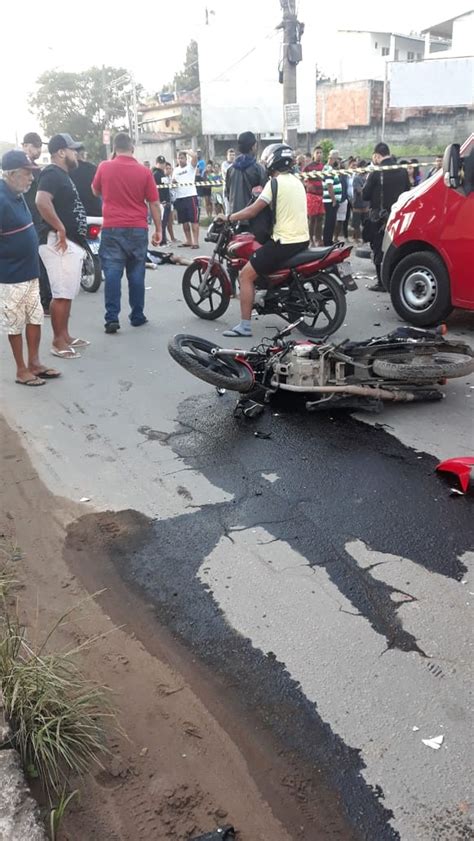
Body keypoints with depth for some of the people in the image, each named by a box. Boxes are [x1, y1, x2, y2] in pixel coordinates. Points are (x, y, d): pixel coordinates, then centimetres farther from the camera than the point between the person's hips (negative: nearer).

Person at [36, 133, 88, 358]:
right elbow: (42, 201, -30)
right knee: (62, 294, -7)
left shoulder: (62, 175, 20)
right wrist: (60, 229, -26)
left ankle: (65, 336, 23)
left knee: (67, 294, 14)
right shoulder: (52, 173, -12)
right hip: (60, 243, -10)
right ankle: (58, 342, 0)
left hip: (72, 243, 10)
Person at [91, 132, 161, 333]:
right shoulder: (144, 171, -3)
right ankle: (137, 316, 15)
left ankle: (112, 318, -6)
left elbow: (95, 191, 16)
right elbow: (154, 203, 0)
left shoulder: (104, 167, -1)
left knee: (112, 273, 0)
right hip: (137, 229, 0)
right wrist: (158, 229, 8)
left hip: (112, 228, 0)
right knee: (136, 274, 9)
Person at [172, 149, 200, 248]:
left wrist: (186, 151, -3)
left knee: (194, 220, -7)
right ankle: (188, 240, 20)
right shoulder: (175, 170, 17)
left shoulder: (190, 166, 1)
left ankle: (195, 241, -7)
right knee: (184, 221, 11)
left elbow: (195, 156, -16)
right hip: (179, 197, 6)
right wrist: (173, 182, -3)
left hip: (190, 196, -6)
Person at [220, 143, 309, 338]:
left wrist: (229, 217, 0)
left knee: (246, 275, -5)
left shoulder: (275, 183, -11)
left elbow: (253, 211, -12)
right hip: (302, 239, 9)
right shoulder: (297, 181, 14)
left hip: (284, 242, -9)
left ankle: (244, 325, -8)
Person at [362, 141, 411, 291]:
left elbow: (365, 195, -8)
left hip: (380, 216, -5)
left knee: (379, 250, 3)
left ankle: (382, 283, 3)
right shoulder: (403, 171, 3)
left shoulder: (376, 173, -13)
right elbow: (407, 191, 9)